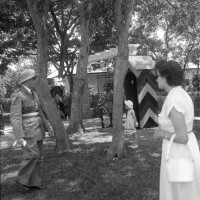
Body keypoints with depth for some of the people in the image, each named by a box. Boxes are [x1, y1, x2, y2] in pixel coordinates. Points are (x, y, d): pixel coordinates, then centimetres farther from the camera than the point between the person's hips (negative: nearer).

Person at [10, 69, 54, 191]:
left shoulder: (33, 94, 13)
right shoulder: (17, 96, -13)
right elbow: (15, 118, -19)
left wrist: (48, 128, 17)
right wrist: (19, 137, -26)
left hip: (37, 129, 8)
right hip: (26, 130, -8)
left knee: (38, 156, 7)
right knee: (32, 155, -13)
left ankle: (35, 181, 15)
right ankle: (22, 179, 7)